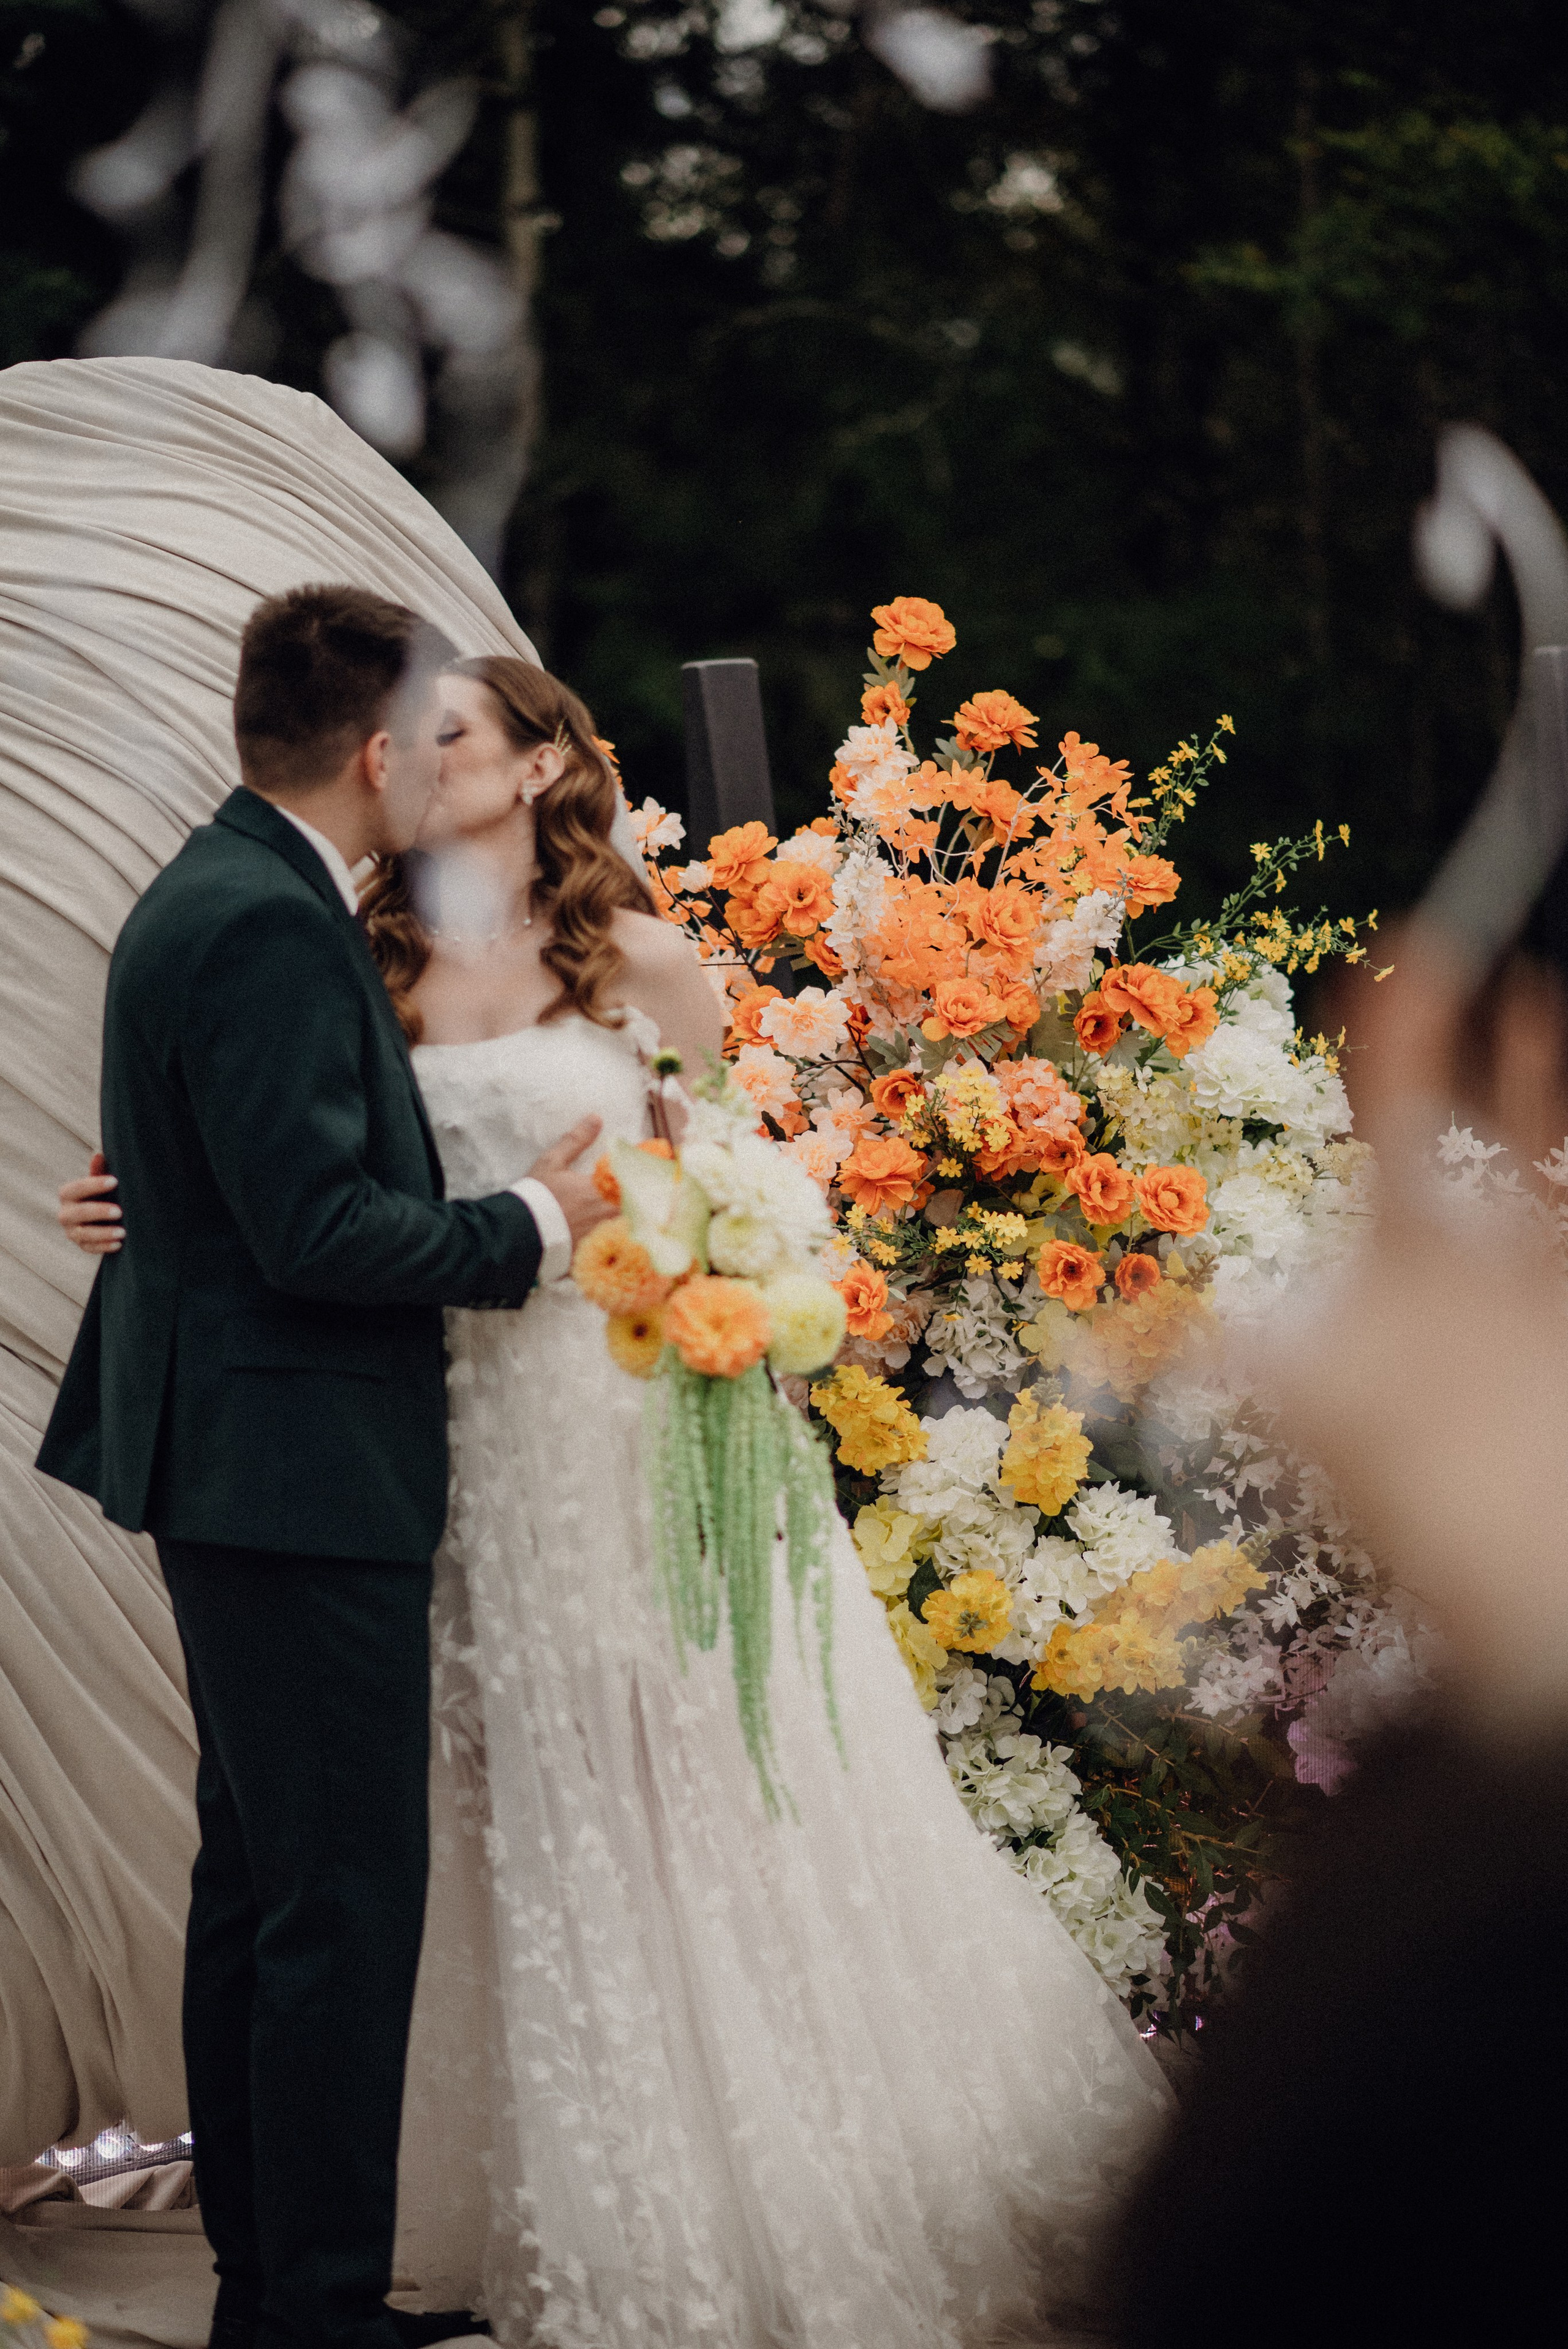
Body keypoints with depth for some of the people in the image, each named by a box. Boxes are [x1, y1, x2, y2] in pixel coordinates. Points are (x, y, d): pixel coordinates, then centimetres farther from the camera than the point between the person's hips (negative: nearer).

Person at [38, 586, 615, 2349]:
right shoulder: (267, 929, -19)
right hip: (299, 1475, -11)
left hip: (240, 1468, 11)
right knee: (341, 1899, -5)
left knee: (256, 1878, 16)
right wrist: (532, 1222, -11)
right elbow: (323, 1230, -23)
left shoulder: (214, 897, 13)